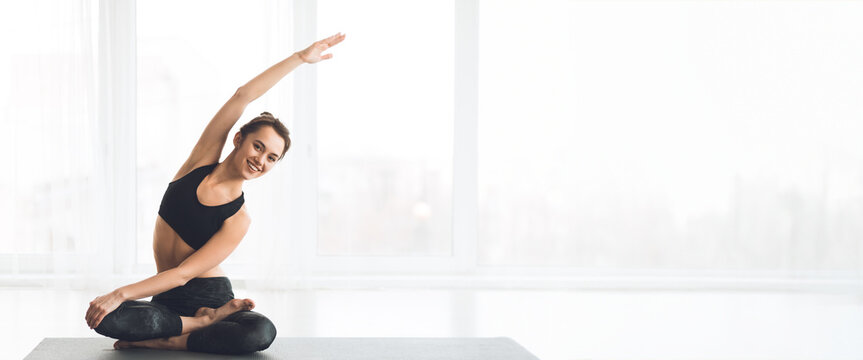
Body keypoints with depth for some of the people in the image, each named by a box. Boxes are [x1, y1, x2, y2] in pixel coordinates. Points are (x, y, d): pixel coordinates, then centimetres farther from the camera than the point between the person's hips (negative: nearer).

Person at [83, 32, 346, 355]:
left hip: (211, 295, -3)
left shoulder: (238, 219, -7)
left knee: (262, 332, -35)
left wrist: (121, 294, -23)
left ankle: (160, 342, -21)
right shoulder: (203, 160, 1)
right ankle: (206, 322, -13)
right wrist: (299, 57, 0)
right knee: (107, 320, -30)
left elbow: (184, 273, -15)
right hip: (168, 302, 3)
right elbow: (243, 96, -6)